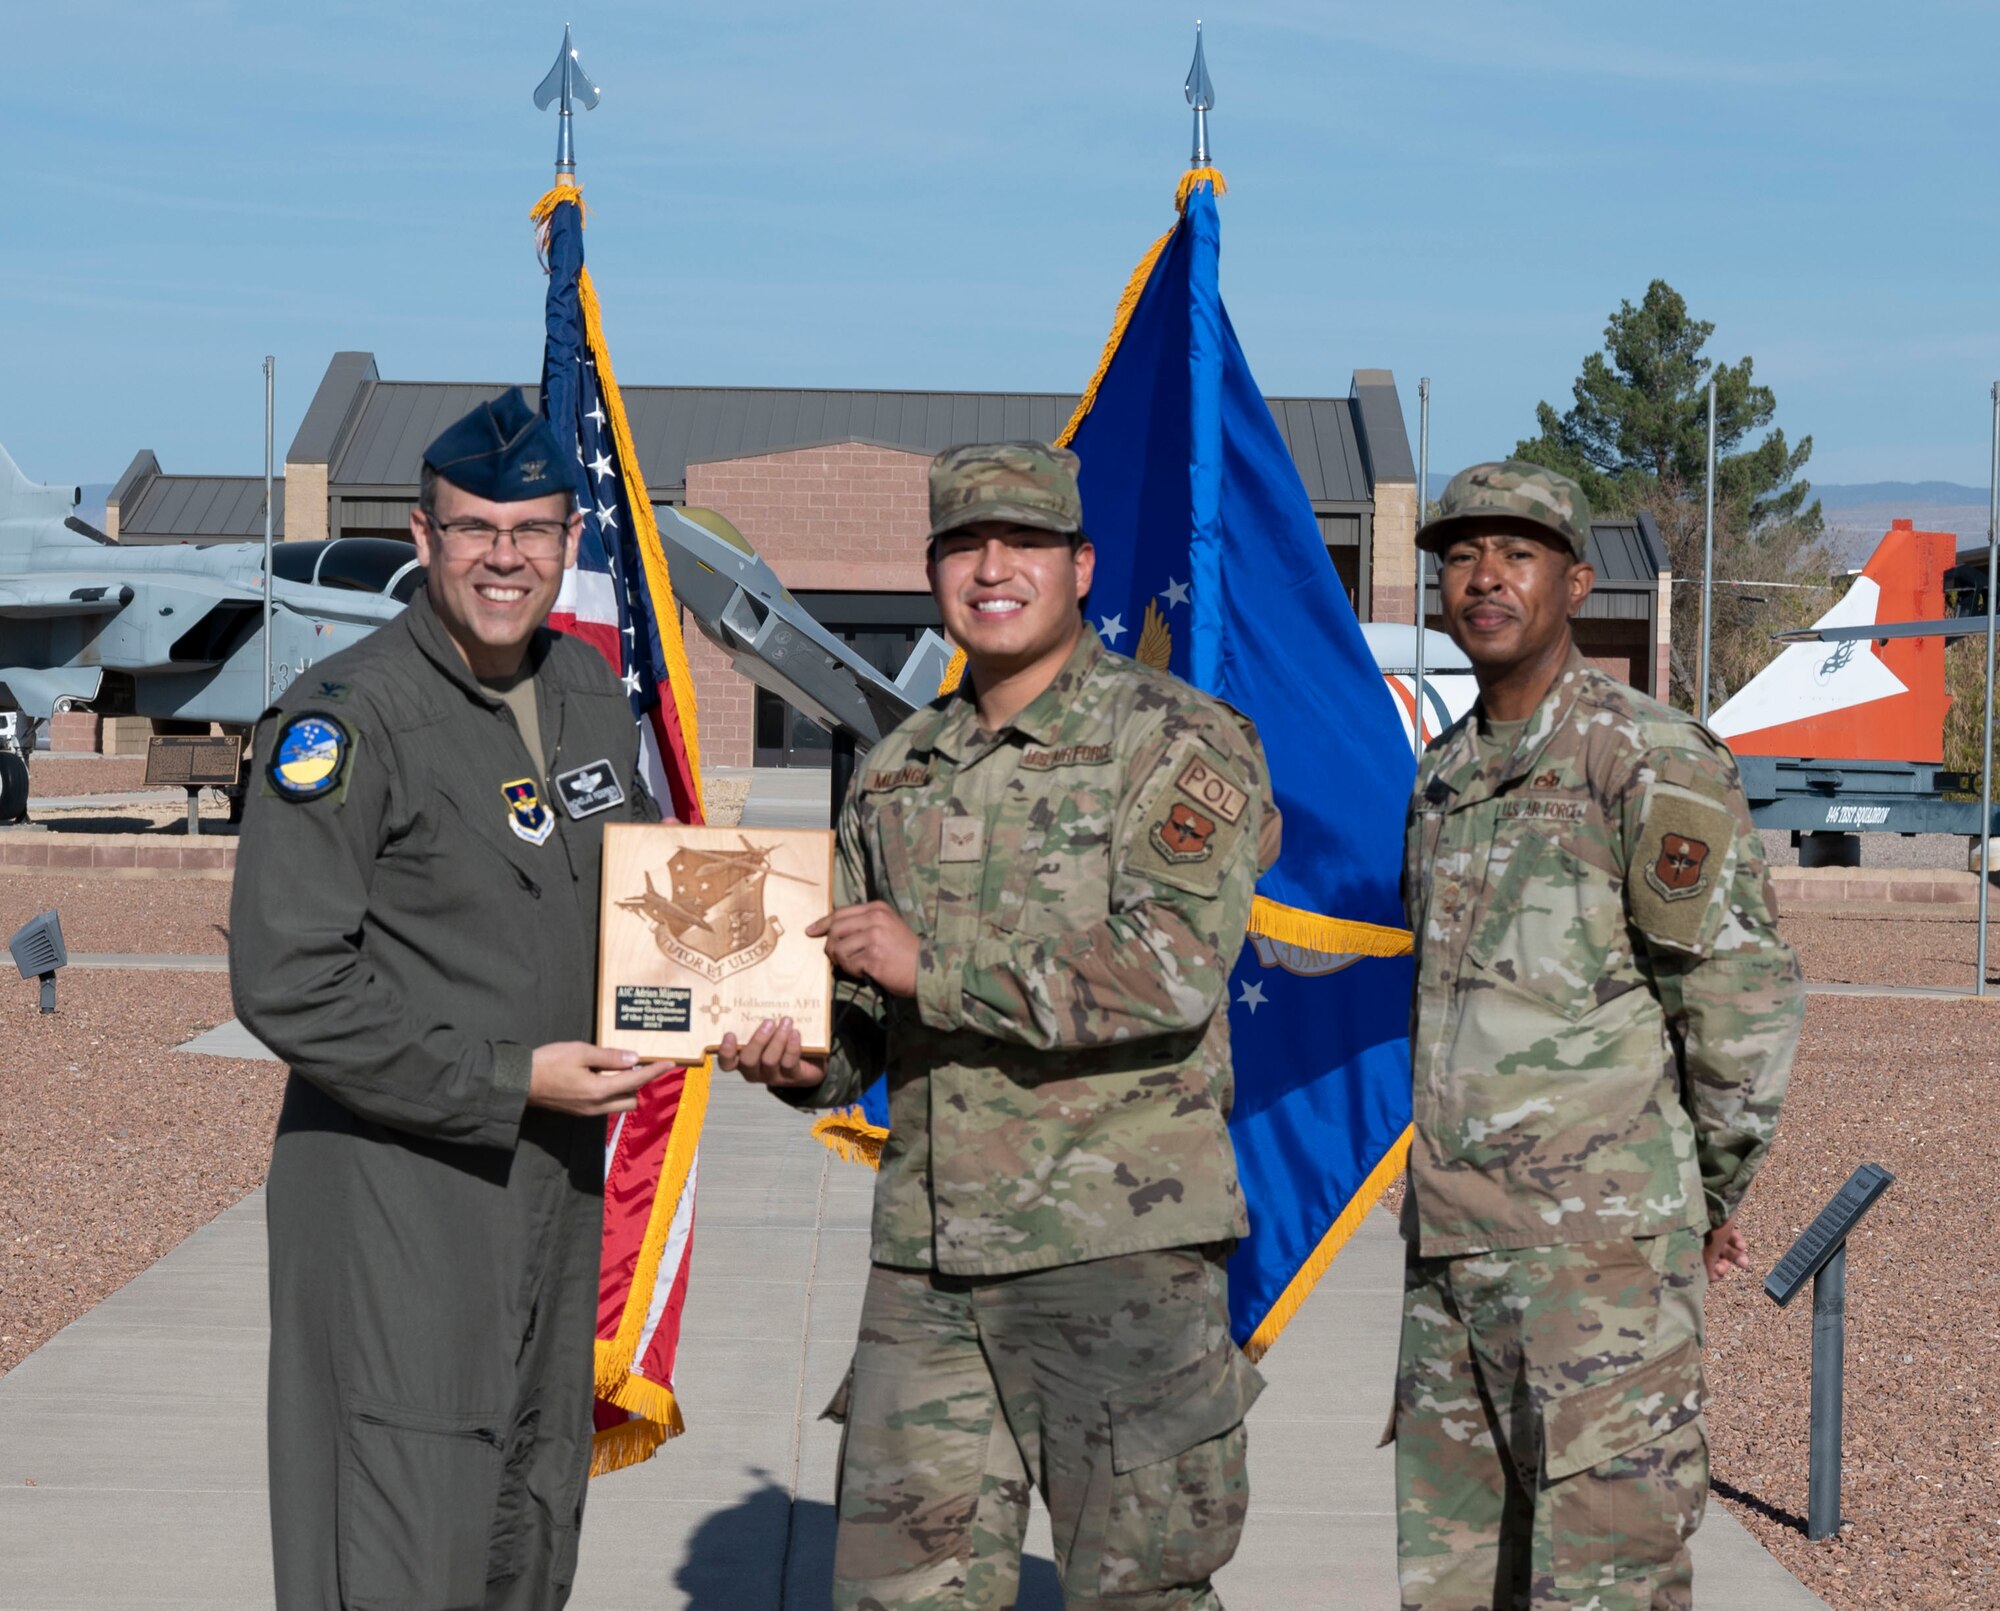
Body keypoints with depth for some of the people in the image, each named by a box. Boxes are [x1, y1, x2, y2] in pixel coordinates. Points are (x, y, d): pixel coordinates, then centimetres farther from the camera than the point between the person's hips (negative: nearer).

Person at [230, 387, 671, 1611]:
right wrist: (509, 1082, -18)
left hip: (558, 1178, 8)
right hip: (399, 1194, -8)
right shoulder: (343, 718, -14)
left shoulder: (592, 693, 9)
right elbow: (286, 984, -18)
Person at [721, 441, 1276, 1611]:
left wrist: (938, 962, -16)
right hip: (926, 1252, 6)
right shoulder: (899, 774, 15)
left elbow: (1175, 967, -18)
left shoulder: (1177, 743, -4)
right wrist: (805, 1060, -2)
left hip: (1120, 1247, -6)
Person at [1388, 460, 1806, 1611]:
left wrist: (1716, 1199, -2)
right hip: (1450, 1245, 8)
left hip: (1601, 1249, -8)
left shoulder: (1654, 760, -9)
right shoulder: (1444, 775, 16)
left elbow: (1746, 996, -10)